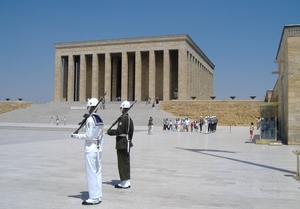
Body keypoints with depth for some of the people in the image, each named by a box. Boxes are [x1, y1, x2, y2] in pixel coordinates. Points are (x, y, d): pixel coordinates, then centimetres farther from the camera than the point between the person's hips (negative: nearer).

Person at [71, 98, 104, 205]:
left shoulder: (89, 119, -15)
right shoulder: (100, 119, 9)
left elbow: (88, 136, -18)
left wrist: (75, 135, -7)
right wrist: (100, 148, 18)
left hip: (90, 149, -8)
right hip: (98, 148, 8)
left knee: (91, 174, -1)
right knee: (98, 173, 12)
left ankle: (93, 198, 5)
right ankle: (98, 196, 19)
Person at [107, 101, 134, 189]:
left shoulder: (123, 118, -18)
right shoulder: (129, 118, 11)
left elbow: (119, 131, -22)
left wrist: (110, 131, -7)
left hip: (122, 144, -9)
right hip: (127, 143, 9)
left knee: (122, 163, -1)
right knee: (126, 162, 15)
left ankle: (124, 183, 5)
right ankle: (127, 181, 23)